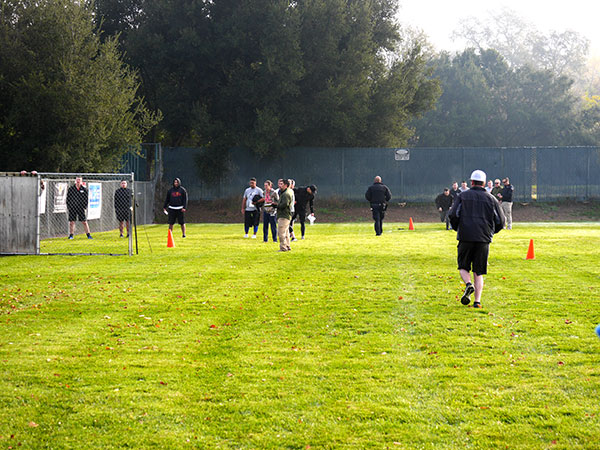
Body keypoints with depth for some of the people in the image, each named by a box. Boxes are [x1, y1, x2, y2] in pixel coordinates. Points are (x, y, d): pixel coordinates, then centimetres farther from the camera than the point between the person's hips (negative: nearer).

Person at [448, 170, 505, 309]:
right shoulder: (491, 199, 9)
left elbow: (453, 215, -3)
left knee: (463, 267, 14)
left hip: (466, 237, -1)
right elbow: (500, 221, 8)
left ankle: (468, 284, -16)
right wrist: (491, 231, 26)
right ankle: (477, 301, -2)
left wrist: (457, 228, 15)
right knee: (478, 272, 7)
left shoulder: (463, 196, 6)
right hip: (484, 239, 1)